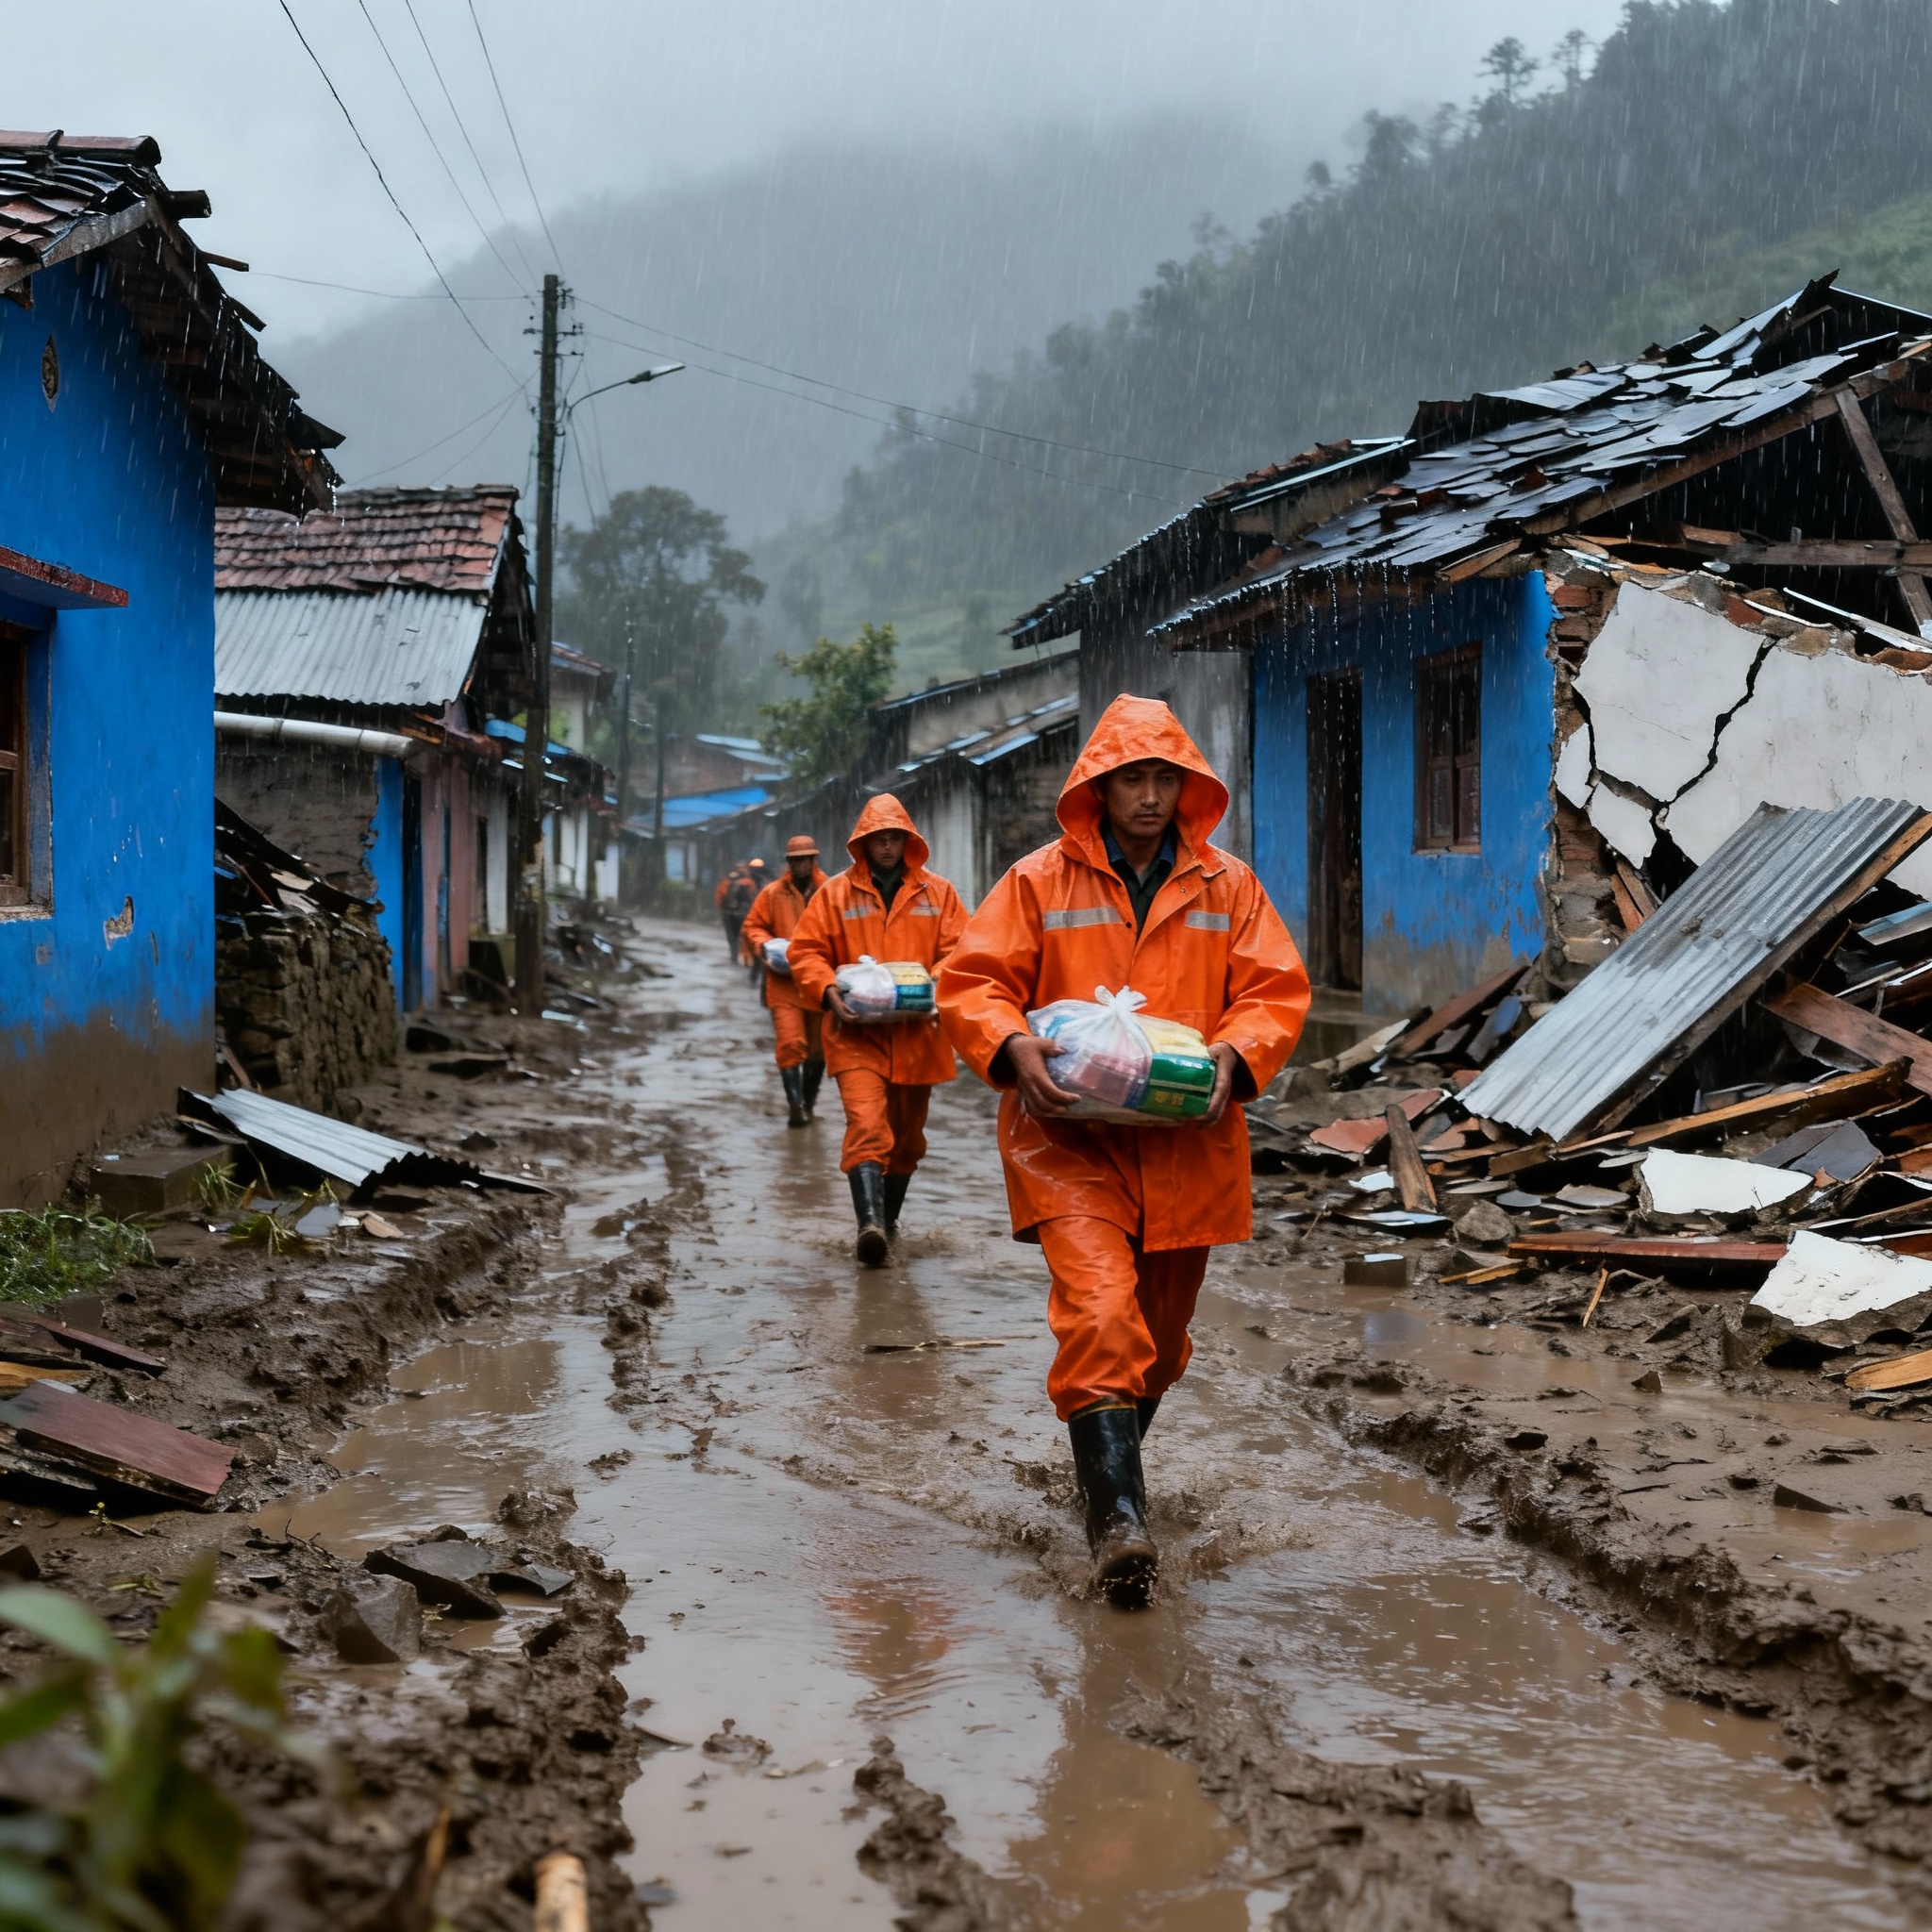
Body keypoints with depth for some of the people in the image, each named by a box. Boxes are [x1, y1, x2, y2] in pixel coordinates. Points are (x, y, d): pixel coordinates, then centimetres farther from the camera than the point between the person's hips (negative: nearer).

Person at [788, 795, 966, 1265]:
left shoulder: (938, 892, 8)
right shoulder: (836, 893, 5)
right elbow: (805, 952, 3)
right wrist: (829, 992, -15)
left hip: (916, 1032, 3)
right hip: (857, 1032, -3)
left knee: (907, 1133, 14)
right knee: (866, 1125, -20)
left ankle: (890, 1216, 31)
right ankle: (870, 1222, -31)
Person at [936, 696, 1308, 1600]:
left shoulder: (1228, 886, 8)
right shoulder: (1040, 881, 2)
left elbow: (1277, 991, 7)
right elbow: (969, 981, 1)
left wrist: (1235, 1056, -13)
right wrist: (1013, 1047, -19)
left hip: (1186, 1144, 3)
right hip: (1069, 1136, -3)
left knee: (1159, 1329, 14)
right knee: (1099, 1312, -21)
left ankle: (1106, 1455, 40)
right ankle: (1118, 1515, -22)